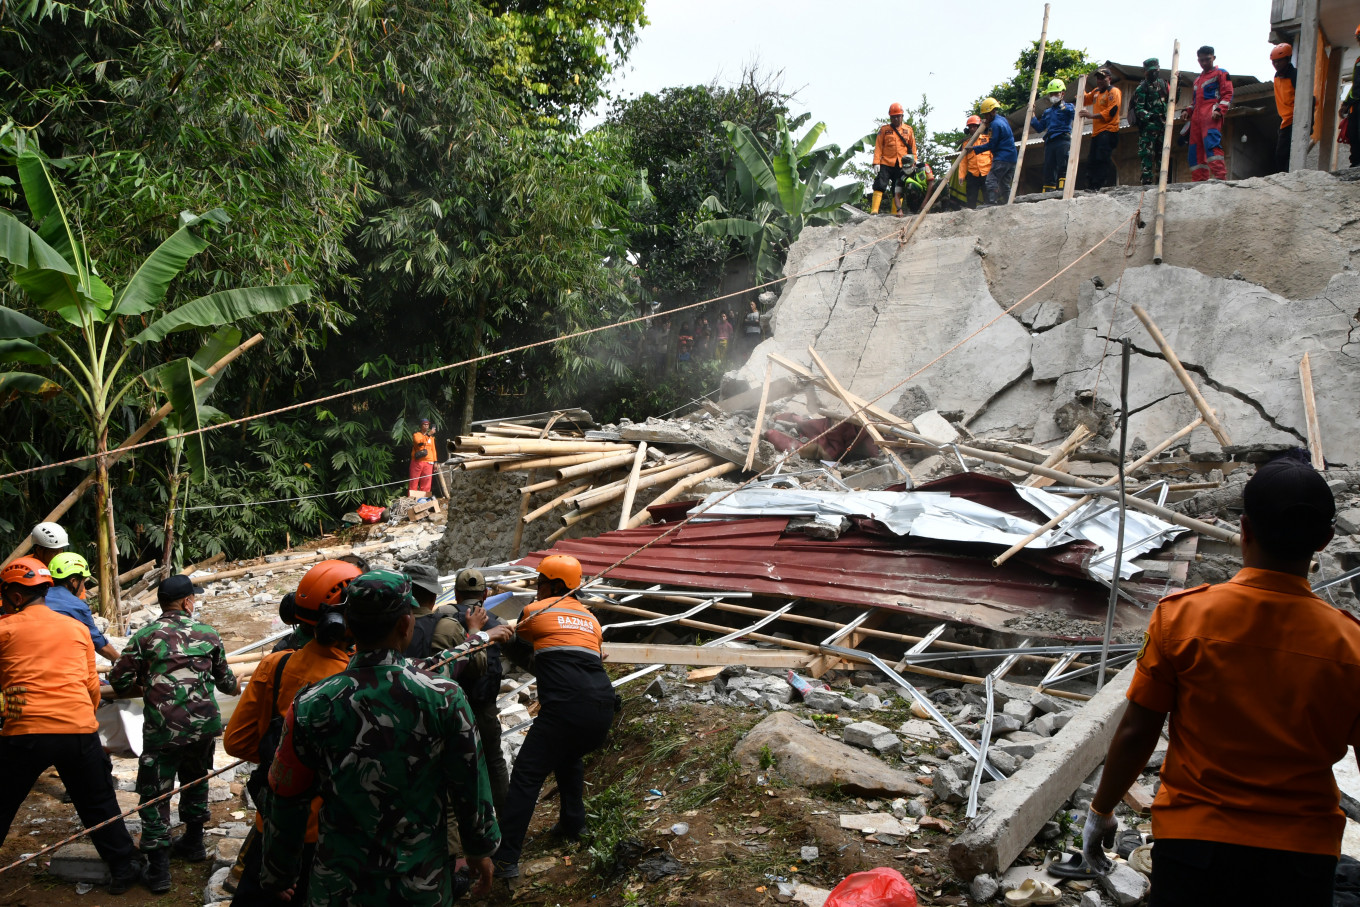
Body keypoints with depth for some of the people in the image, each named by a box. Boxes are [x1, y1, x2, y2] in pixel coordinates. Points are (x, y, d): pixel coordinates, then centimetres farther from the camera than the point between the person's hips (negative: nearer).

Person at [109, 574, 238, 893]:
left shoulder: (146, 635, -1)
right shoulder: (207, 633, 6)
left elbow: (120, 681, -2)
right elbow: (224, 678, 17)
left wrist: (145, 689, 18)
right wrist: (233, 687, 40)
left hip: (163, 729, -3)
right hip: (204, 724, 3)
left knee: (155, 794, 7)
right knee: (195, 780, 25)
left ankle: (158, 869, 5)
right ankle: (193, 843, 39)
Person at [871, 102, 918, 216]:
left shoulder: (908, 130, 12)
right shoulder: (884, 129, 7)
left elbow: (913, 148, 16)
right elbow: (878, 147, 2)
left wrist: (913, 162, 8)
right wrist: (876, 163, -8)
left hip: (902, 165, 2)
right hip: (886, 163, -2)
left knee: (898, 190, 2)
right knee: (880, 186, -13)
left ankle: (895, 213, 5)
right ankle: (874, 211, -15)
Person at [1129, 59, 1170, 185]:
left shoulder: (1163, 84, 16)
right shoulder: (1142, 87, -3)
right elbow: (1138, 109, -11)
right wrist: (1148, 116, -29)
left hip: (1162, 126, 6)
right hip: (1148, 126, -6)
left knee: (1162, 153, 10)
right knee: (1147, 153, -12)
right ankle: (1147, 180, -12)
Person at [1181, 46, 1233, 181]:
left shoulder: (1220, 73, 11)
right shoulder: (1197, 79, 31)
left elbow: (1227, 94, 0)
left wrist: (1219, 110, -16)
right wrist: (1187, 111, 15)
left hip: (1211, 115, -7)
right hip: (1196, 118, 7)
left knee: (1211, 143, -26)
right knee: (1195, 149, 1)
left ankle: (1220, 177, -33)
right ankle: (1199, 181, 1)